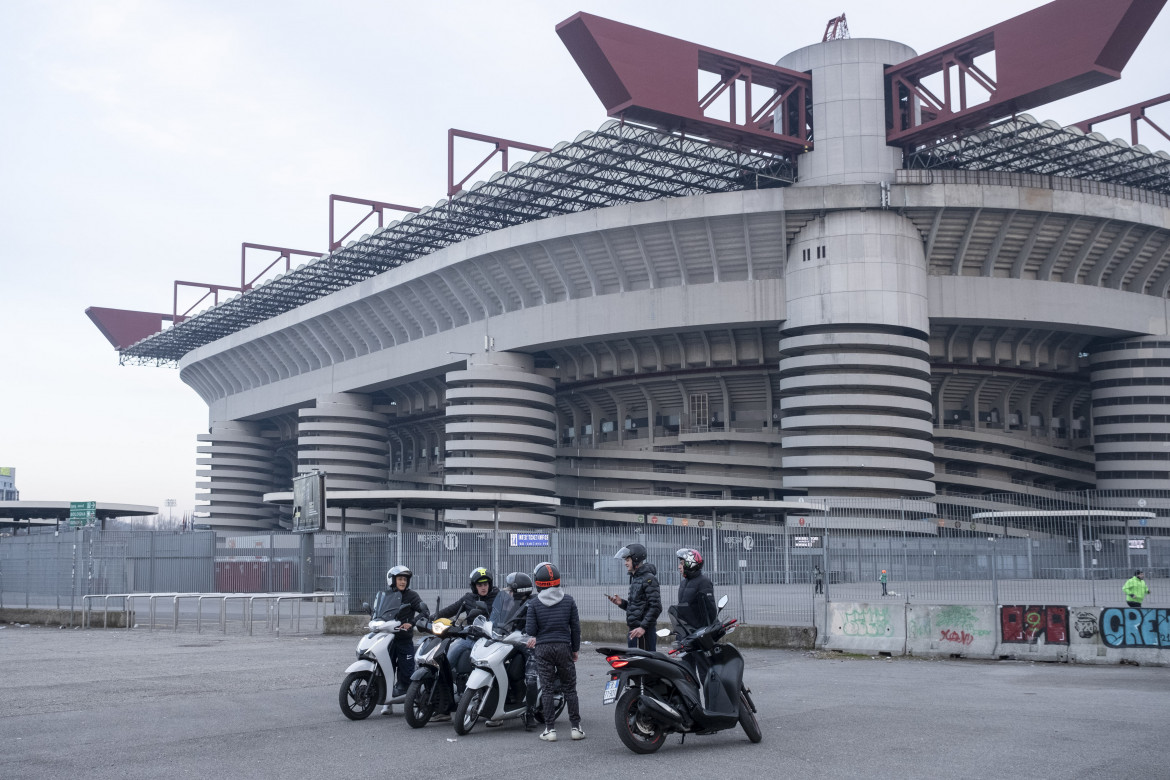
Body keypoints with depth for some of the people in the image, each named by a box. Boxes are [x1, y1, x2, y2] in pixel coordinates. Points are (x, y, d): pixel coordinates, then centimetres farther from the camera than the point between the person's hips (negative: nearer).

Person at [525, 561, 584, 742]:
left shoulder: (534, 603, -4)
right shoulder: (568, 600, 0)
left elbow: (530, 630, -6)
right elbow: (575, 626, 3)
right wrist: (575, 649, 12)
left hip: (543, 648, -1)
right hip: (564, 646, 1)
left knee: (546, 689, 4)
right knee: (569, 688, 8)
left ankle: (550, 729, 3)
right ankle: (576, 727, 8)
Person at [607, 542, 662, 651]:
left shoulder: (649, 579, -12)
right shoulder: (635, 579, 19)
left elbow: (656, 607, -18)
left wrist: (643, 627, -22)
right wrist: (622, 603, 8)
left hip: (645, 631, -10)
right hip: (634, 630, 10)